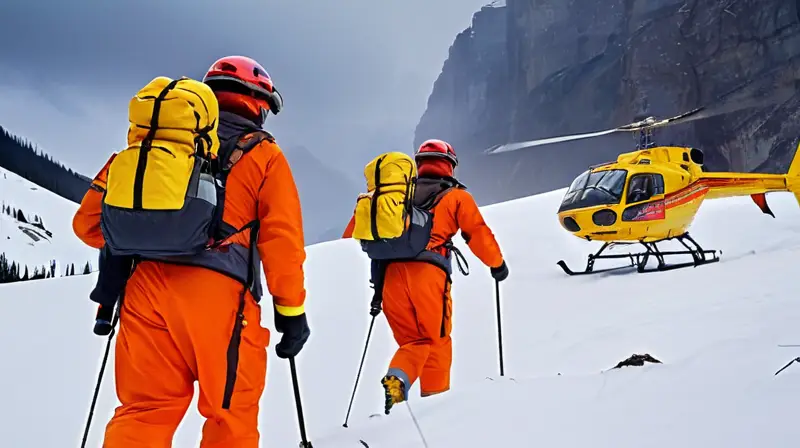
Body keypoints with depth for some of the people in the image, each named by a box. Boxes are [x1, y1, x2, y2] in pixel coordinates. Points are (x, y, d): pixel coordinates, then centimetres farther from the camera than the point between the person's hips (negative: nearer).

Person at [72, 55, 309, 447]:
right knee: (232, 415, 9)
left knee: (144, 412, 9)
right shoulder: (263, 155, 8)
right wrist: (291, 310, 6)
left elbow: (91, 218, 14)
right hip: (218, 294, -3)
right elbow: (282, 240, -1)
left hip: (147, 286, 4)